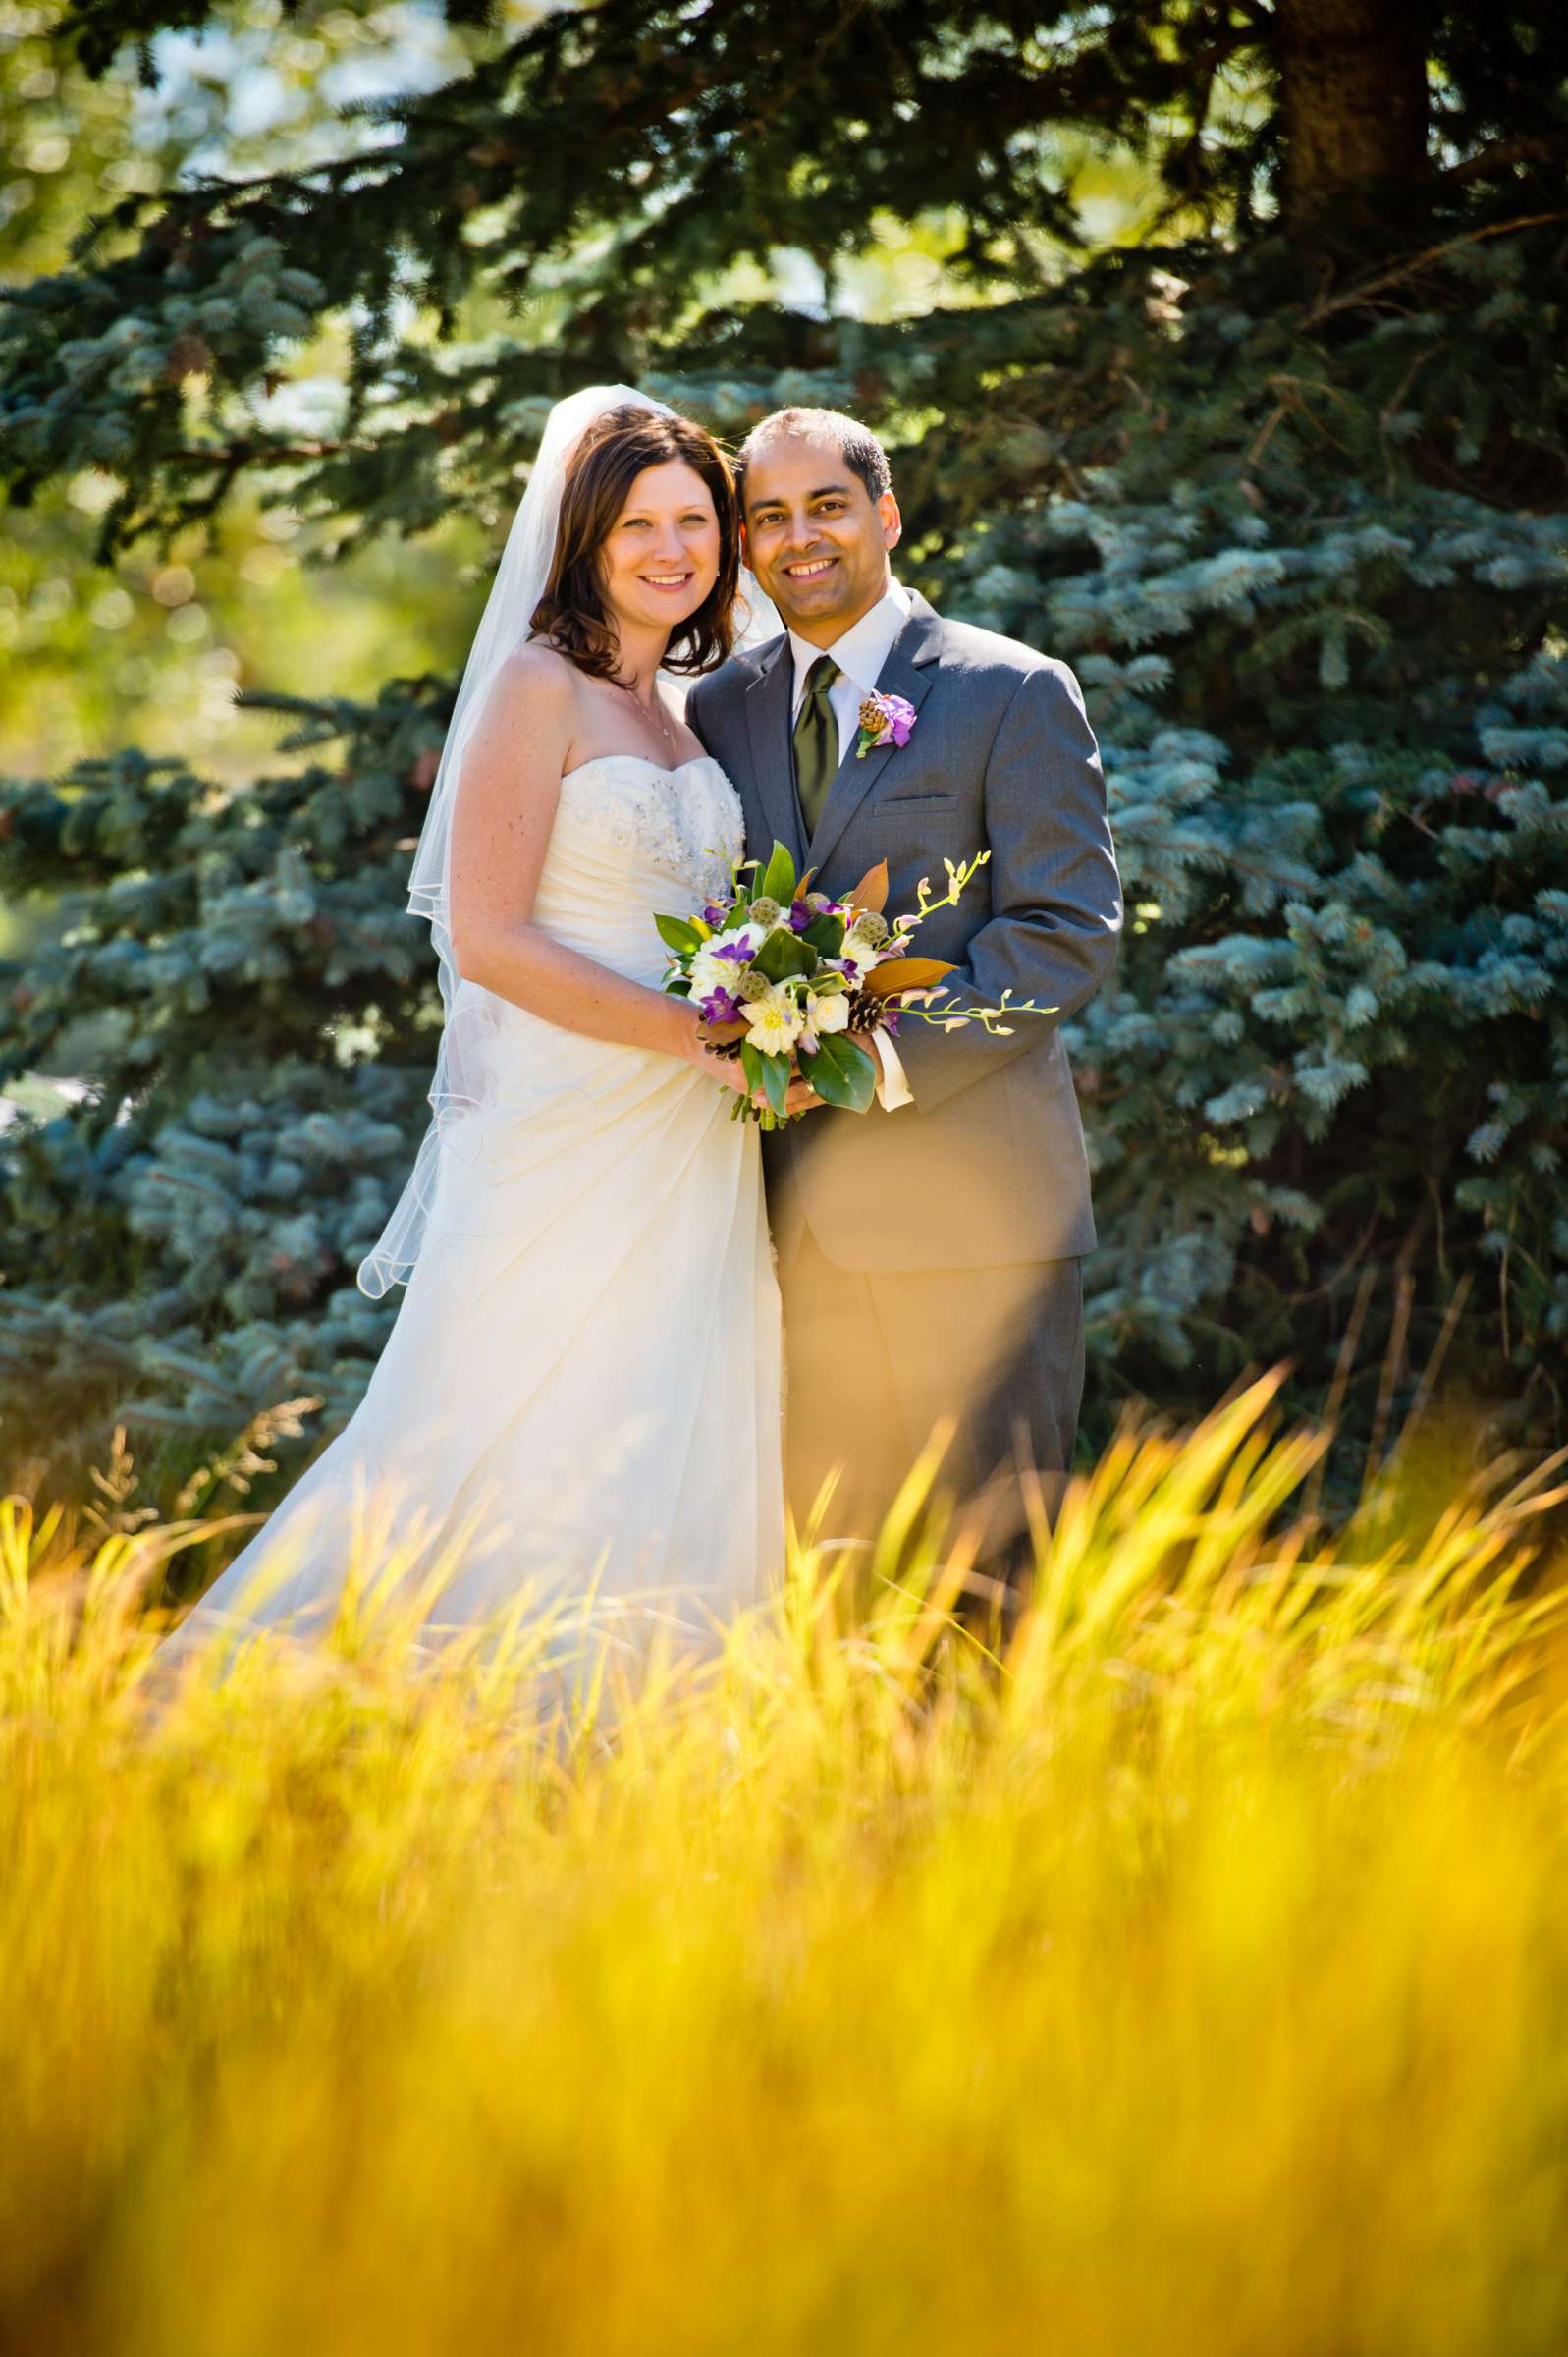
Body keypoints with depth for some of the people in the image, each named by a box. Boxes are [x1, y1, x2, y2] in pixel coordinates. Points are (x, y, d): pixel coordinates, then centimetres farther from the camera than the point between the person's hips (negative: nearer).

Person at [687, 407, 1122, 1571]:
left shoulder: (1016, 694, 0)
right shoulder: (721, 709, 15)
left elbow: (1072, 930, -8)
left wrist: (888, 1056, -17)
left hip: (972, 1203, -4)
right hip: (801, 1208, 4)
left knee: (990, 1557, -2)